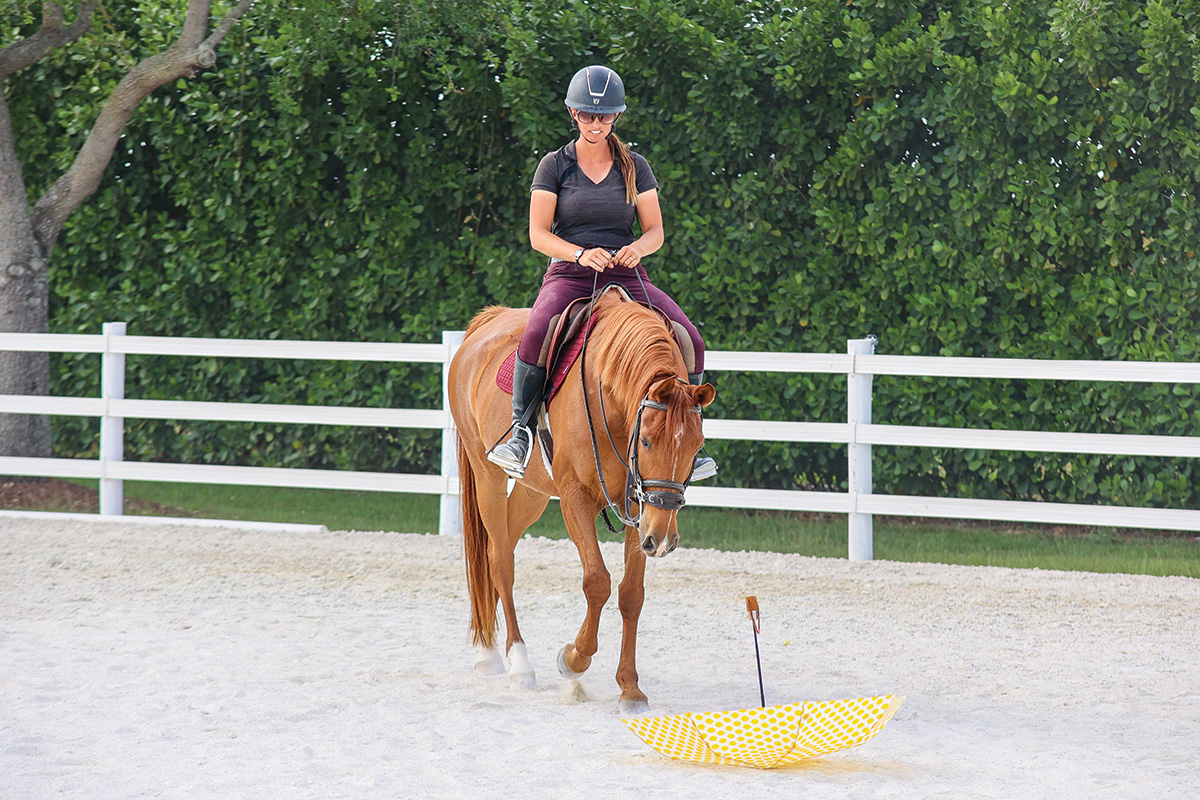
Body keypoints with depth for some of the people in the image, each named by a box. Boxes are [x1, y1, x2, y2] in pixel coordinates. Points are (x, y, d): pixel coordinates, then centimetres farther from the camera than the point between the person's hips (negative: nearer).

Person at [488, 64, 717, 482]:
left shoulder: (634, 167, 10)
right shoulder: (554, 165, 4)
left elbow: (655, 231, 8)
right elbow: (538, 234, -2)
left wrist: (638, 248, -16)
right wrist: (581, 254, -21)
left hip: (627, 276, 2)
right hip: (569, 275, -2)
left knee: (690, 341, -19)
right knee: (536, 334, -35)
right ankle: (520, 431, -22)